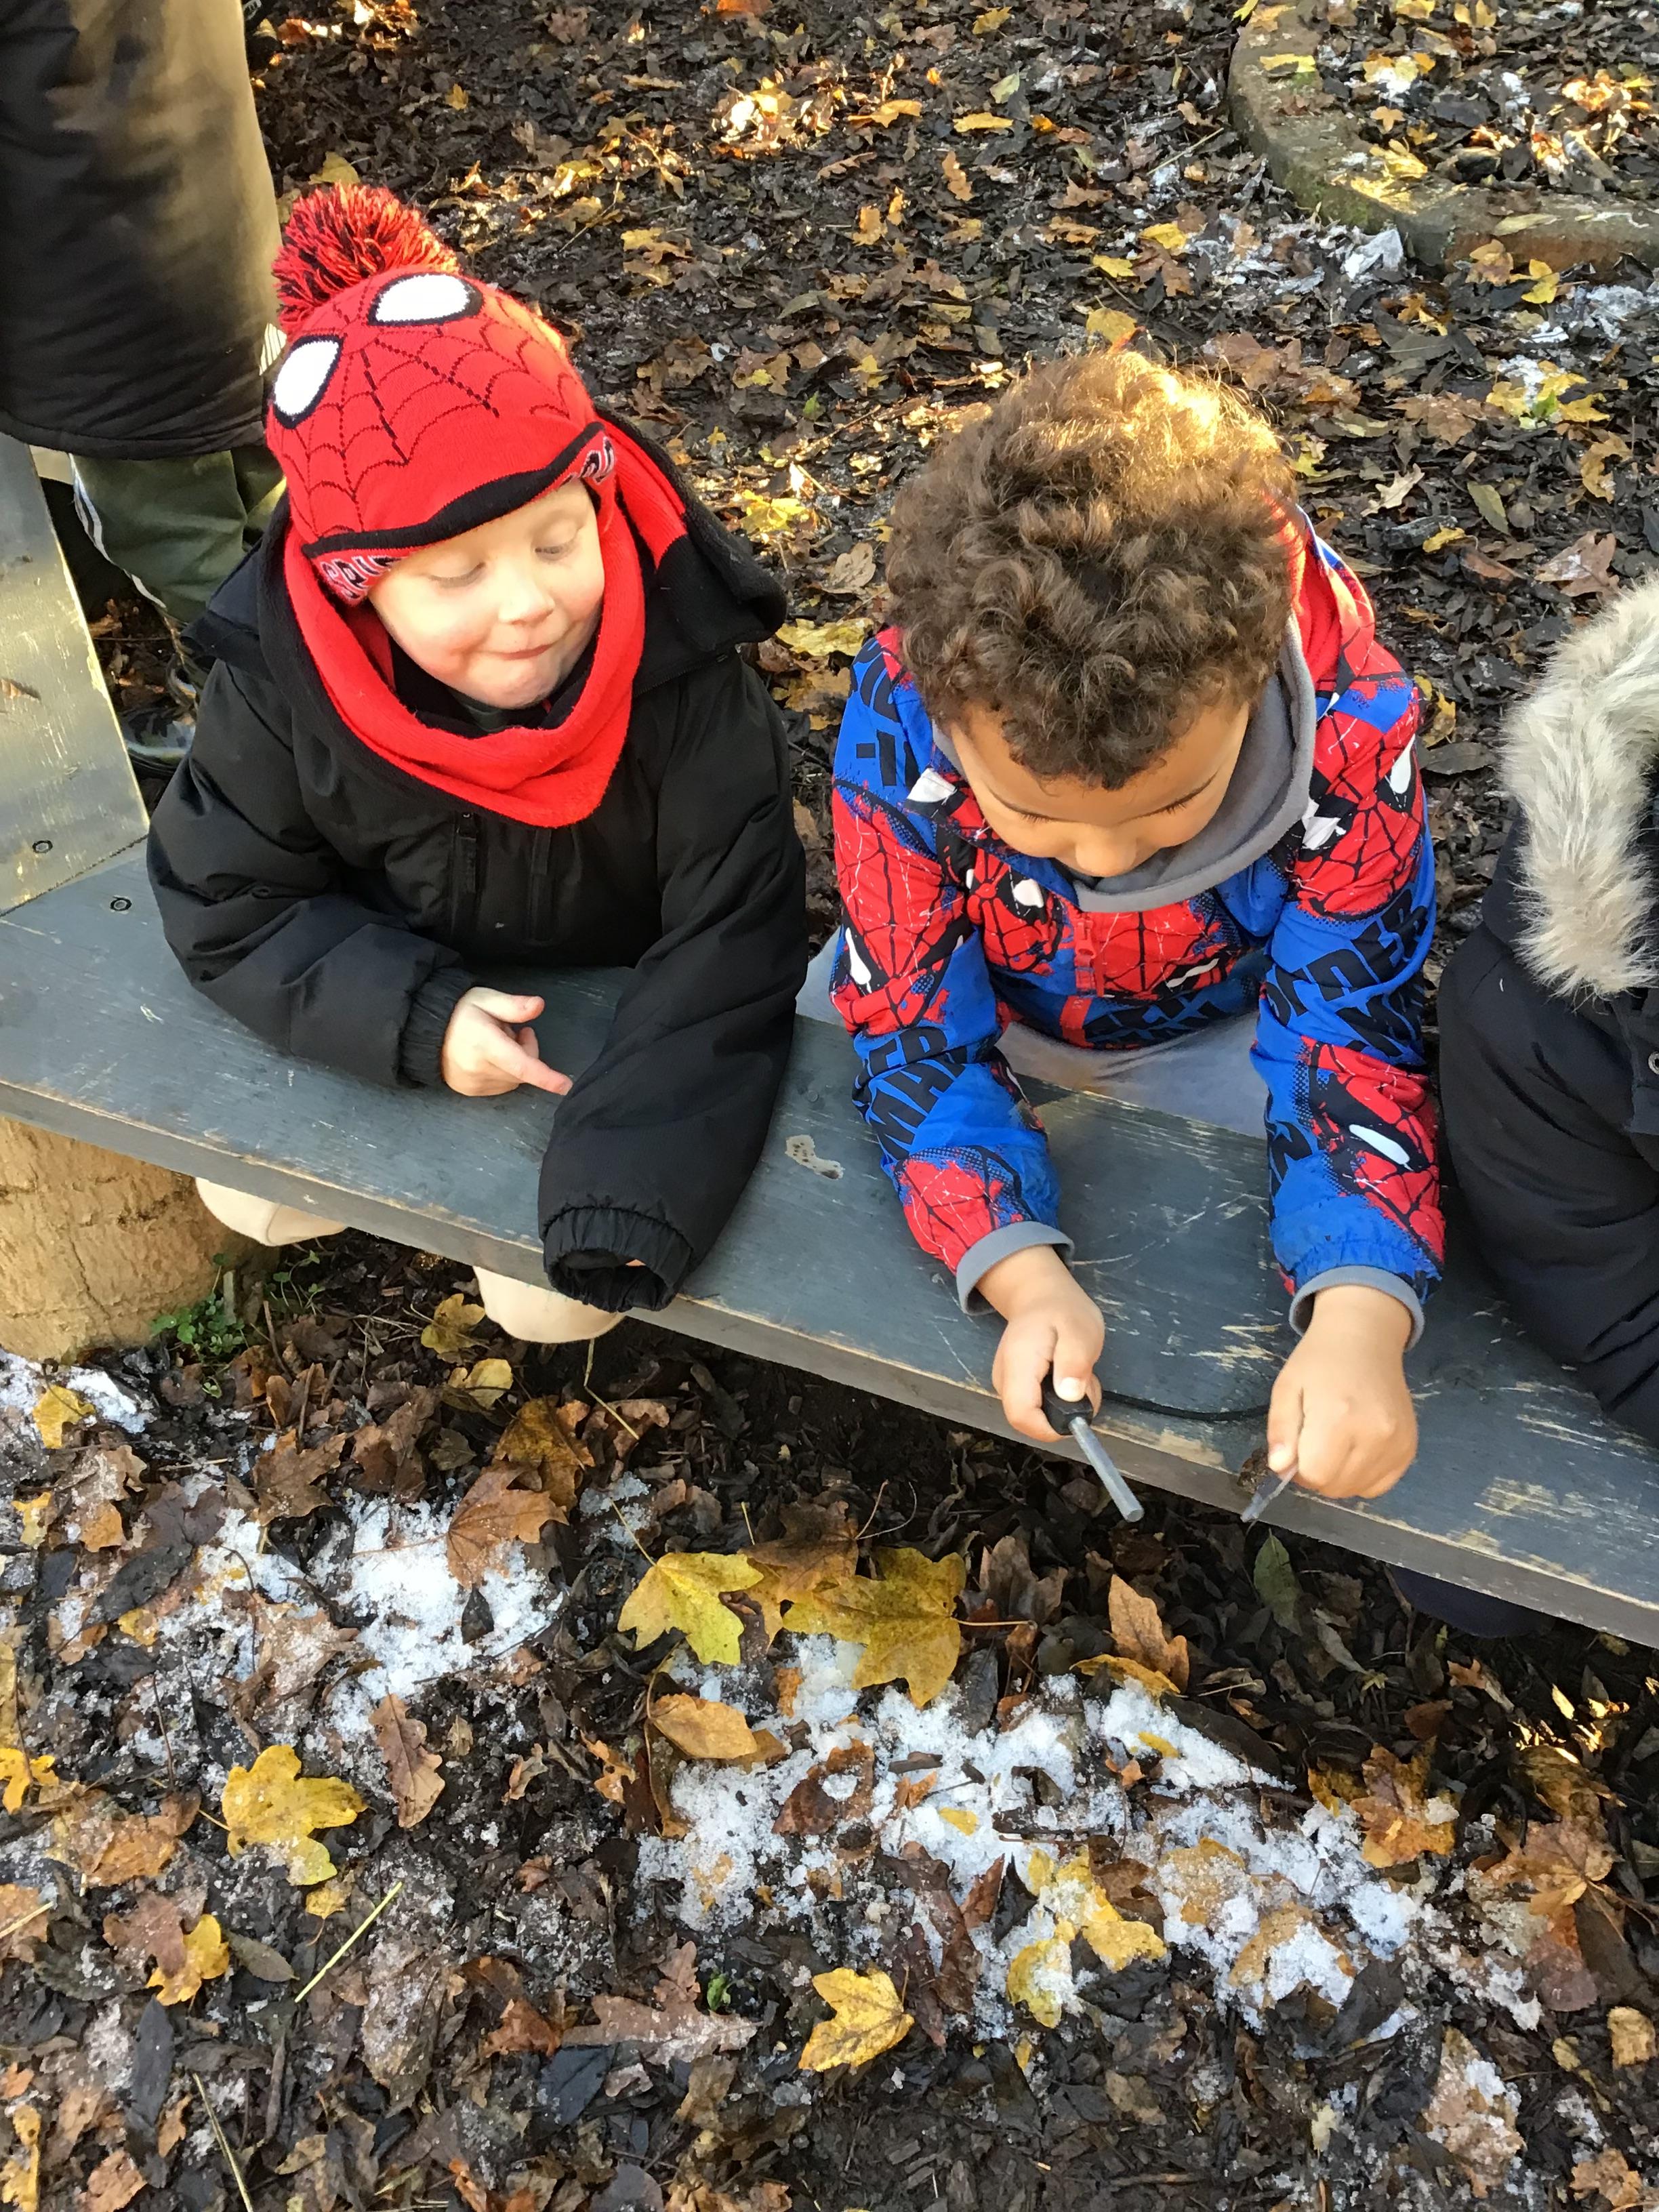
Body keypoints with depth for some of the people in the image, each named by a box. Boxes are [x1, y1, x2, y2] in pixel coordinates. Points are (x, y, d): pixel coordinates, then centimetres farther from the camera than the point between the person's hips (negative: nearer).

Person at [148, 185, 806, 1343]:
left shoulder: (684, 666, -32)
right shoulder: (280, 680, -25)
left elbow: (731, 937, -29)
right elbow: (230, 906, -14)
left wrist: (630, 1187, -39)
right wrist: (421, 1020, -31)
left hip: (625, 1003, -2)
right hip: (408, 996, 3)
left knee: (547, 1299, -7)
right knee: (255, 1200, 4)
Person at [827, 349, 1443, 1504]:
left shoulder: (1349, 719, -35)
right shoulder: (901, 725, -36)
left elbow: (1351, 1031, -28)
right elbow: (919, 1031, -27)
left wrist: (1360, 1321, -45)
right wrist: (1026, 1280, -44)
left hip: (1235, 1020, 1)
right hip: (995, 1008, 0)